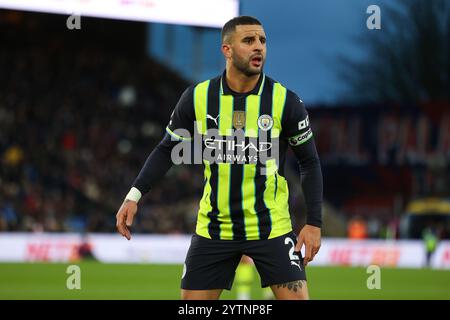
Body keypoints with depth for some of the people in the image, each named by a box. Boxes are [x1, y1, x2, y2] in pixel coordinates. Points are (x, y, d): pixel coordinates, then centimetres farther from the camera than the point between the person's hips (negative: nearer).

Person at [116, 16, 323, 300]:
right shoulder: (198, 98, -5)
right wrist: (135, 195, -3)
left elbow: (310, 162, 2)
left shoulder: (285, 101, -8)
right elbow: (167, 151, 8)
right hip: (213, 230, 1)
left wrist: (314, 223, -4)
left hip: (271, 228, -1)